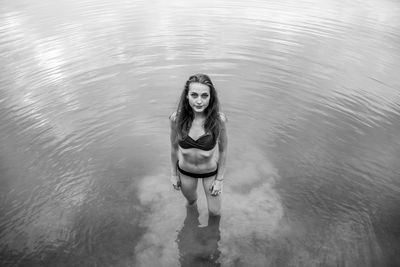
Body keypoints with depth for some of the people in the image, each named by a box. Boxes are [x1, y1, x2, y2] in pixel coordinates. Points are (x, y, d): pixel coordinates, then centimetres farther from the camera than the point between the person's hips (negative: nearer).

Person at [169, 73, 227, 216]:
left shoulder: (219, 119, -28)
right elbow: (174, 148, -6)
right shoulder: (176, 118, -24)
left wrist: (220, 179, -6)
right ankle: (192, 209, 69)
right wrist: (174, 173, 4)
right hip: (185, 171, 2)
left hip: (211, 171, -1)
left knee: (214, 212, 17)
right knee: (191, 201, 31)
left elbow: (223, 150, -12)